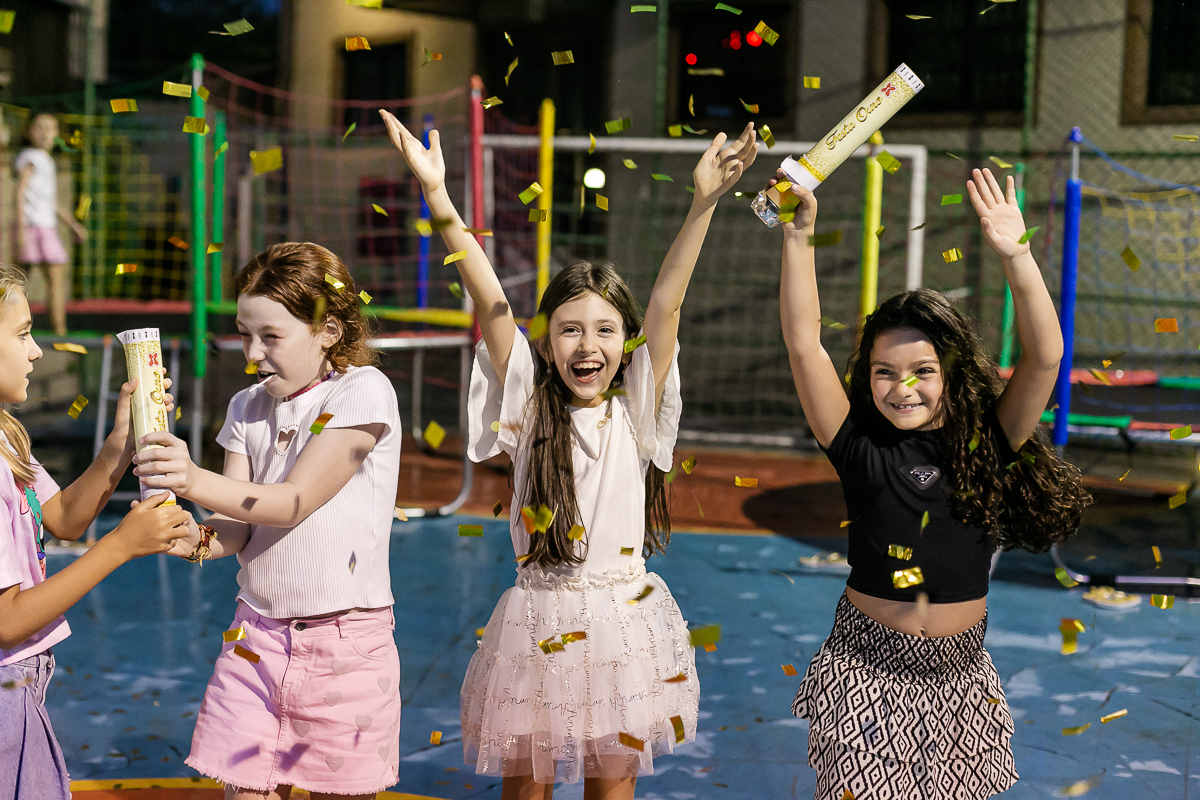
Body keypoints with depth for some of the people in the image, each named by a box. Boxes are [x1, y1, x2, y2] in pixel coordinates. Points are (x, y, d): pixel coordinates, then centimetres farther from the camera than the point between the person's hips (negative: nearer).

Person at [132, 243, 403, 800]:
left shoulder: (363, 392, -10)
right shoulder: (248, 407, 9)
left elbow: (294, 501, -18)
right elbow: (241, 526, 2)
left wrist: (196, 482, -31)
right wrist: (206, 538, -21)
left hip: (345, 635, -4)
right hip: (257, 631, 5)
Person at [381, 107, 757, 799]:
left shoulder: (636, 413, -1)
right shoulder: (530, 409, -2)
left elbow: (667, 305, -11)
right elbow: (490, 304, -11)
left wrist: (704, 202, -20)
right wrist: (439, 198, -19)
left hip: (621, 619, 1)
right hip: (537, 624, 0)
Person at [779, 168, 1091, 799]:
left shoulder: (988, 444, -4)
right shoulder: (860, 447, -7)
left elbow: (1045, 357, -15)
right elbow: (804, 345, -15)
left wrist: (1015, 254, -26)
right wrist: (798, 235, -22)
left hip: (959, 671, 2)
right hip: (867, 667, -1)